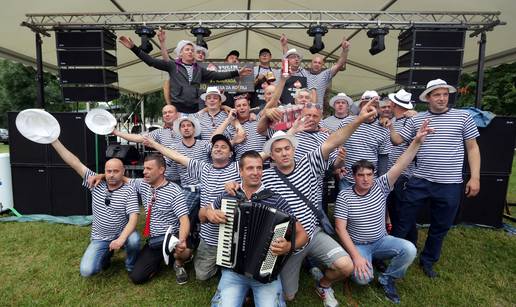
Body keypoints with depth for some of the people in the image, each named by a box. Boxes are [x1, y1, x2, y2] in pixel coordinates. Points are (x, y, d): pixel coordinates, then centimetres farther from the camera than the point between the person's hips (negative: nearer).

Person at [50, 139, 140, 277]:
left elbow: (133, 218, -23)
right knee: (86, 271, -15)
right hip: (99, 239, 3)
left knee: (134, 239, -35)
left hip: (122, 235, -3)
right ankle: (106, 254, 21)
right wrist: (54, 141, -11)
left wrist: (121, 239, -38)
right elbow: (75, 163, -8)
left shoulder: (129, 191, -14)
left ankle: (131, 266, -1)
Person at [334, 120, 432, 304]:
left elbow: (400, 166, -21)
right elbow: (340, 229, -17)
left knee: (409, 250, -23)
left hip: (382, 241, 3)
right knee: (363, 278, -27)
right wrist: (356, 256, -25)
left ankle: (387, 278, 4)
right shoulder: (344, 196, -15)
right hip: (358, 245, -3)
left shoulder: (380, 187, -8)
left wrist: (417, 142, -32)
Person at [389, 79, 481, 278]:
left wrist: (475, 177, -2)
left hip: (450, 184, 1)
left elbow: (472, 148, 3)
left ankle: (428, 261, 35)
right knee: (404, 221, 7)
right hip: (419, 181, 0)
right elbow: (397, 141, 5)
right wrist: (389, 126, -12)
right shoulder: (416, 119, 4)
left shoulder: (463, 117, 2)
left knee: (440, 227, 15)